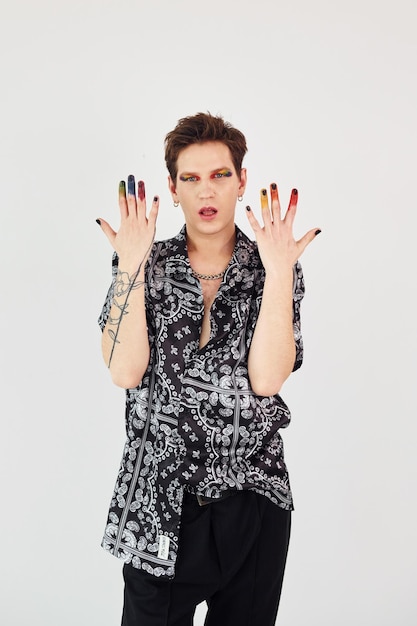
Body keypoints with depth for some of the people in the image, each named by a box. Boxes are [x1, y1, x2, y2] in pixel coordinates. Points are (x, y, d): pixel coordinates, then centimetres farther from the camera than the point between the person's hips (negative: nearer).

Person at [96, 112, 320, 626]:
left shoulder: (275, 268, -3)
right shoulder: (148, 266, -1)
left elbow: (267, 379, -16)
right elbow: (125, 372, -14)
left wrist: (277, 270, -20)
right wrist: (131, 264, -18)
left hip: (252, 502, 0)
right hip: (157, 504, 0)